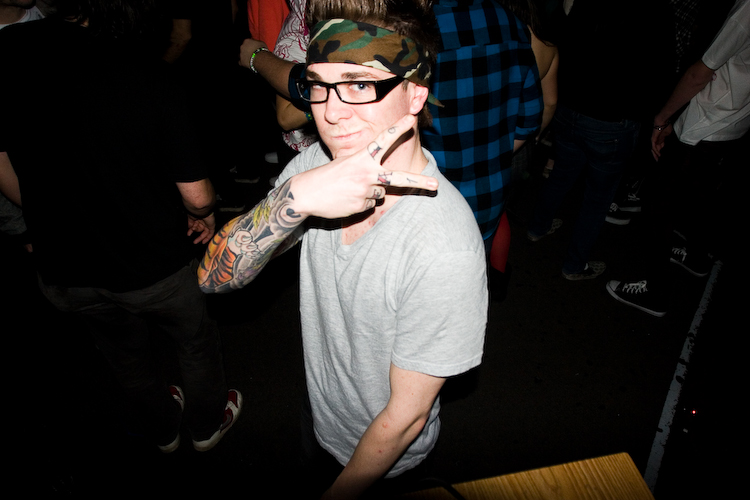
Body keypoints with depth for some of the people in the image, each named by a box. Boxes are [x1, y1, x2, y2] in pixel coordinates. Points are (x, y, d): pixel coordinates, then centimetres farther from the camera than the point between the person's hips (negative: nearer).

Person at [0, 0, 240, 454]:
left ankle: (161, 429, 55)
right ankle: (208, 424, 48)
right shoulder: (145, 74, -22)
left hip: (67, 272, 4)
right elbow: (197, 195, -19)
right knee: (197, 340, 25)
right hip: (156, 264, -3)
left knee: (125, 353, 29)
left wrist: (58, 220, 15)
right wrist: (206, 214, 5)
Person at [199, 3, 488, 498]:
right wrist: (294, 197, -39)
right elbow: (216, 277, -22)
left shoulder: (444, 246, -36)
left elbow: (406, 414, -25)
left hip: (387, 456, -5)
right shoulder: (316, 164, -17)